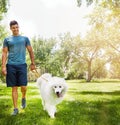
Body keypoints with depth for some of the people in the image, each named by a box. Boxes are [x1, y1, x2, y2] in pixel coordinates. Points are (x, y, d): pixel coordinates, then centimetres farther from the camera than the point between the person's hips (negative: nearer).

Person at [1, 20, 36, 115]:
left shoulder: (25, 38, 11)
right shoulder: (7, 39, 10)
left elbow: (30, 51, 13)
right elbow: (4, 53, 5)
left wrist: (33, 63, 7)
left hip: (22, 65, 0)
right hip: (11, 65, 1)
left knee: (23, 86, -6)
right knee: (14, 88, 2)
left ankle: (24, 98, 28)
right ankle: (15, 108, 11)